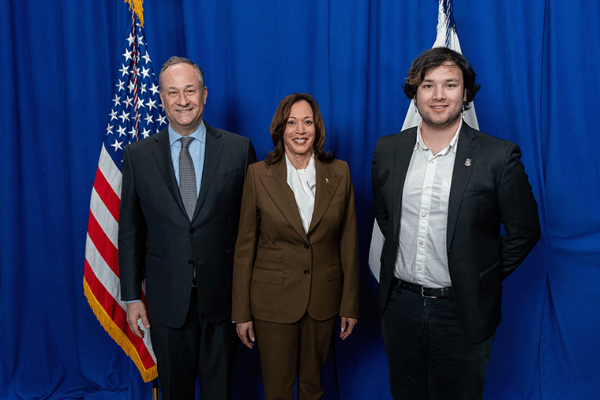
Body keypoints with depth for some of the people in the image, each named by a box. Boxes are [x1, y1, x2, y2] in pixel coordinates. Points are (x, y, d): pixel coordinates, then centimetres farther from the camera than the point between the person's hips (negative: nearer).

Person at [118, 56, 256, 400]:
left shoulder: (238, 149, -3)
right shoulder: (138, 155, 0)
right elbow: (131, 231, 3)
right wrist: (132, 296, 2)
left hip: (222, 293, -1)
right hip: (167, 297, 1)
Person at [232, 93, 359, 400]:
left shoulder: (339, 173, -2)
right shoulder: (259, 174, -7)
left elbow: (348, 242, 2)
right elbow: (245, 246, -4)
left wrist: (350, 305, 2)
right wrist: (241, 312, -3)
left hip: (324, 299, 2)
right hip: (273, 300, -1)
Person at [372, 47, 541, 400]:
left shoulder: (499, 156, -11)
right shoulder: (388, 150, 0)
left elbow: (524, 231, -3)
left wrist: (483, 279, -1)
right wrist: (402, 258, 10)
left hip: (462, 313, -3)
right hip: (400, 305, 3)